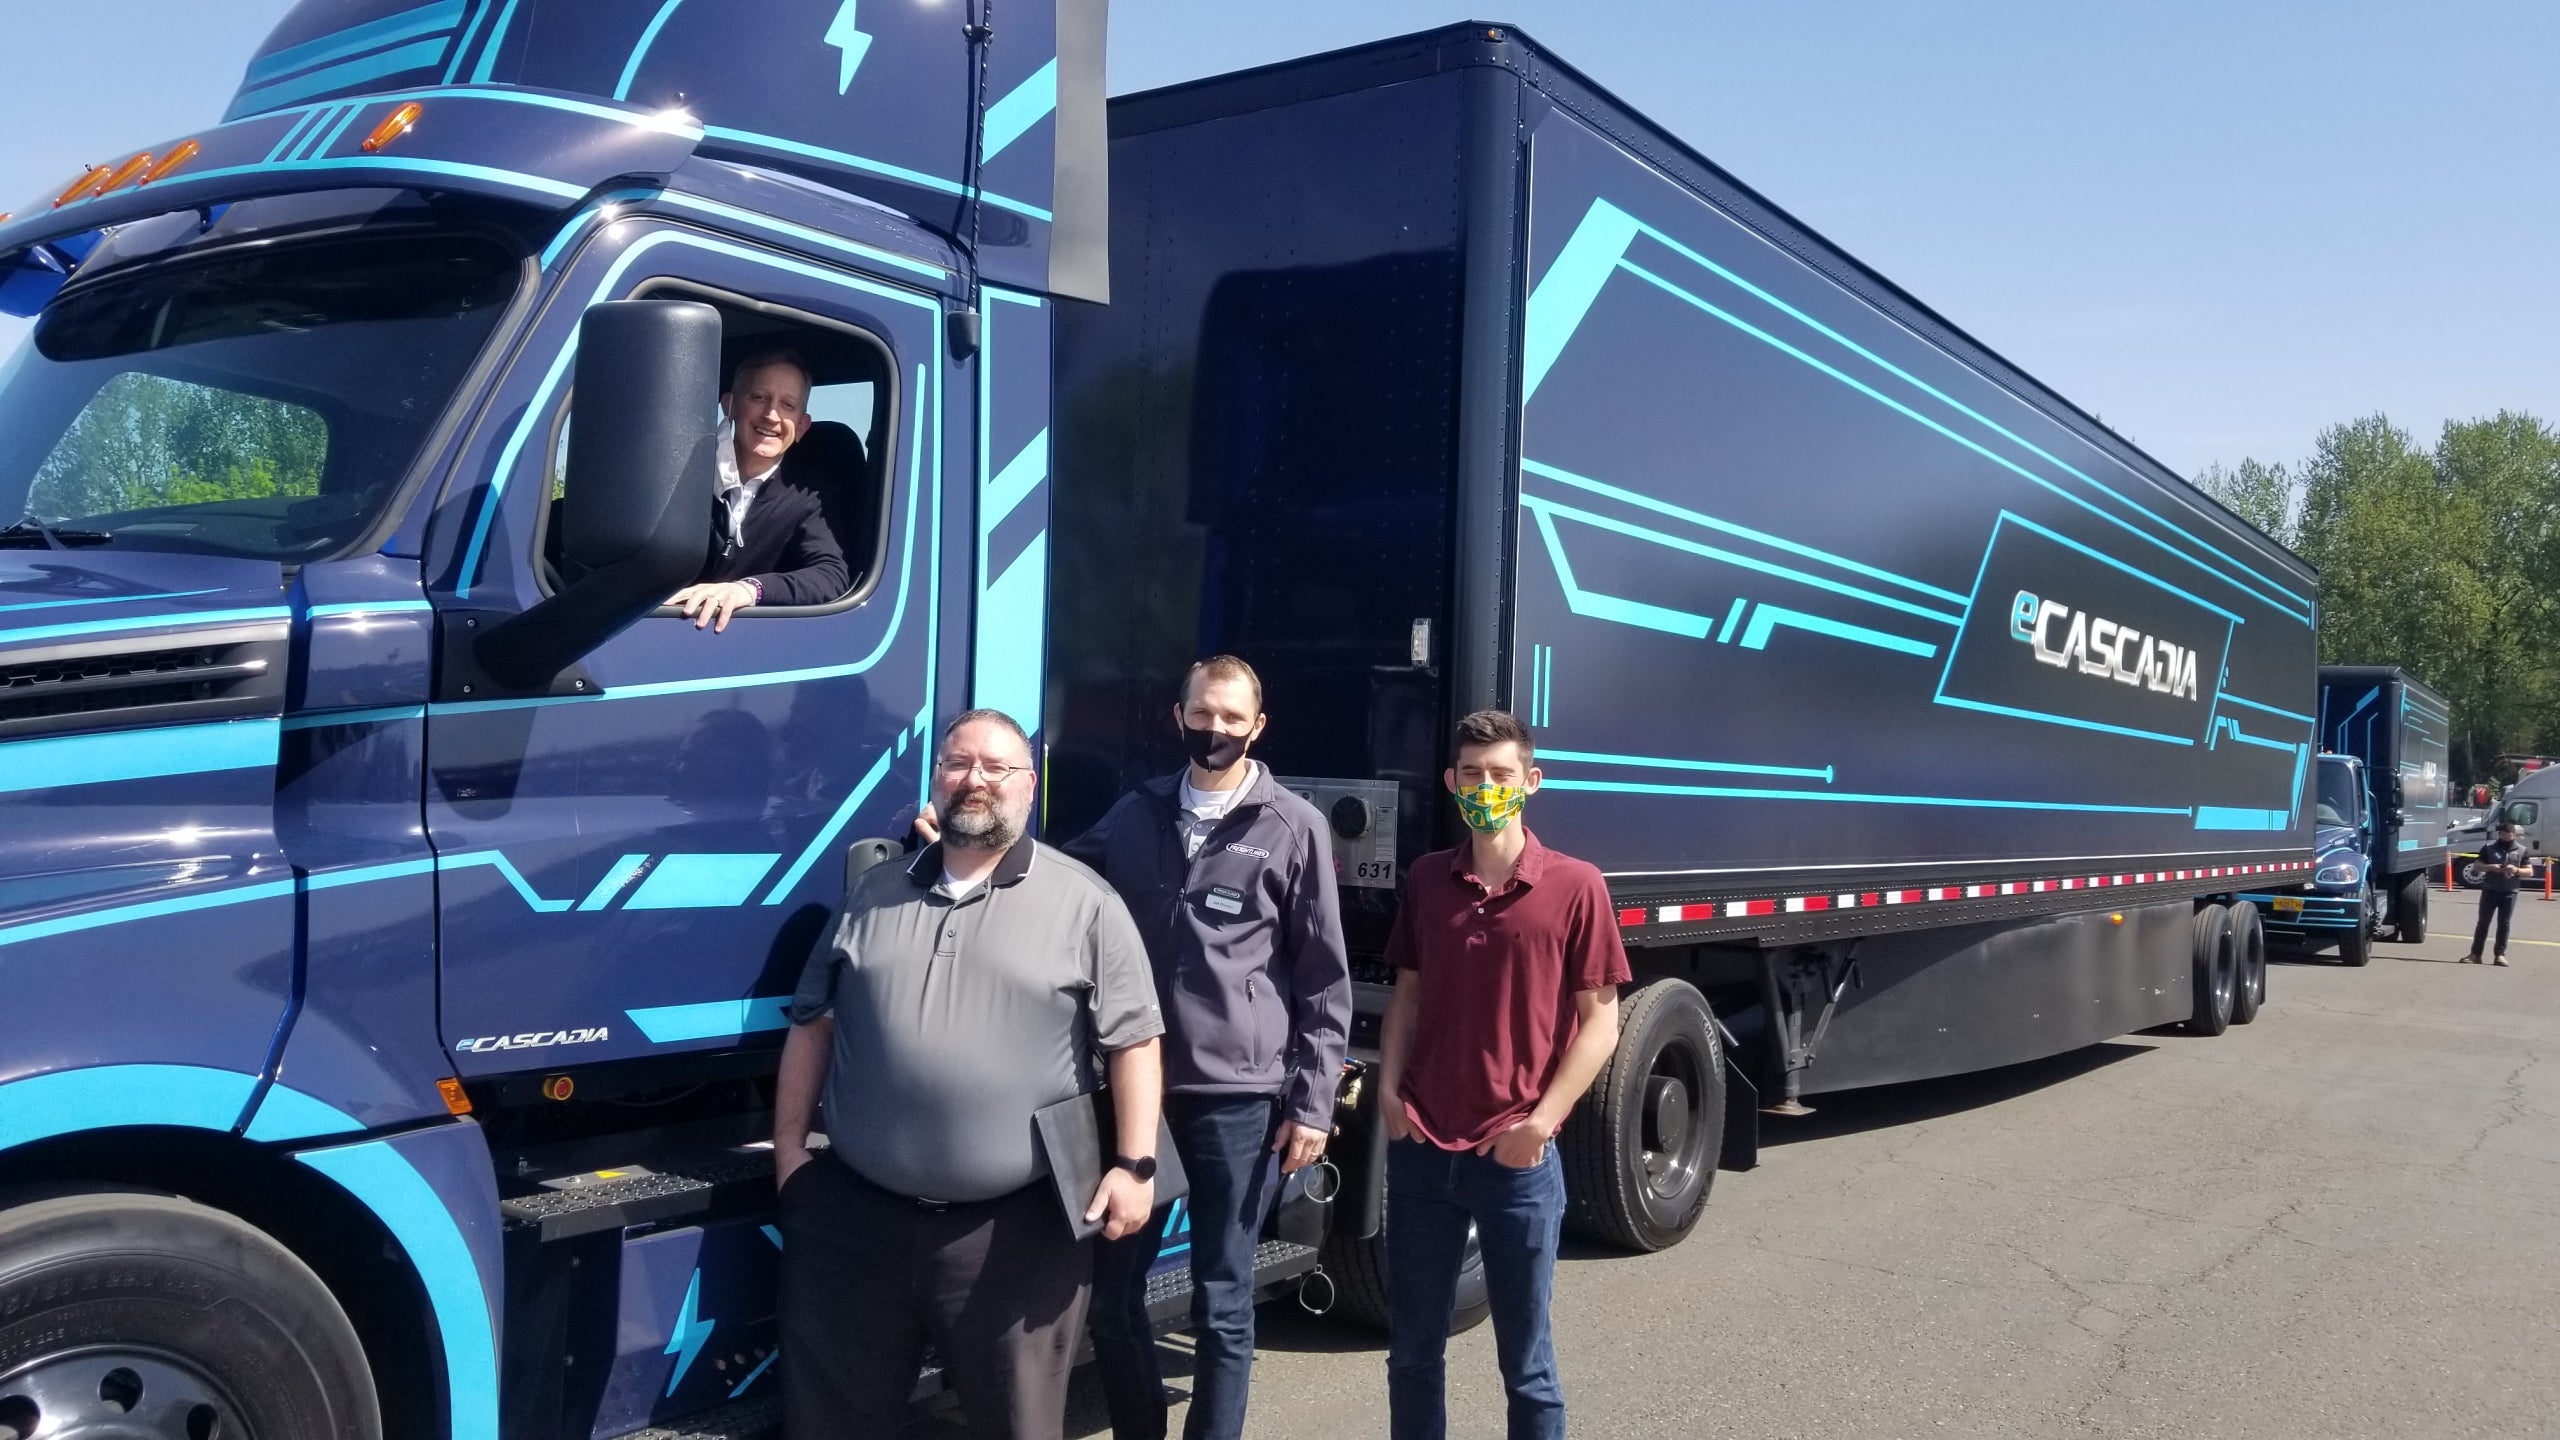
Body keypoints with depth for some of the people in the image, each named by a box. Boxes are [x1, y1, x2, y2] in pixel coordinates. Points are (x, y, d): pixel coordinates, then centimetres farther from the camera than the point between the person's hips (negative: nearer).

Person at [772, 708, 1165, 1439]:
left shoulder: (1085, 903, -2)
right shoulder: (872, 893, 9)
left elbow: (1133, 1040, -3)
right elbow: (812, 1023, 14)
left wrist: (1134, 1165, -9)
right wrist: (789, 1146, 10)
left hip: (1016, 1228, -3)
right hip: (856, 1214, 3)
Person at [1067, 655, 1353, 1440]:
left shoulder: (1294, 827, -2)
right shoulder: (1136, 812, 8)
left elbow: (1325, 979, -1)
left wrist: (1312, 1099, -5)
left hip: (1240, 1098, -3)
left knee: (1221, 1307, 7)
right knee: (1111, 1293, 10)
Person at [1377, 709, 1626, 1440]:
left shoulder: (1575, 886, -7)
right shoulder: (1425, 880, 5)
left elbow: (1600, 1022, -5)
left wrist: (1542, 1122, -14)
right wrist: (1389, 1086, -2)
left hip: (1518, 1158, -3)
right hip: (1422, 1148, 4)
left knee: (1525, 1359, 10)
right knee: (1412, 1350, 14)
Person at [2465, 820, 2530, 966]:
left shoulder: (2521, 850, 4)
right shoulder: (2489, 848, 3)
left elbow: (2529, 871, 4)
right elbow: (2477, 865, 4)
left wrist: (2516, 870, -17)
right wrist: (2490, 867, -16)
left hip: (2509, 892, 0)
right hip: (2489, 890, 0)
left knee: (2504, 923, 2)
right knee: (2483, 922, 1)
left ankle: (2500, 954, 8)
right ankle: (2475, 954, 3)